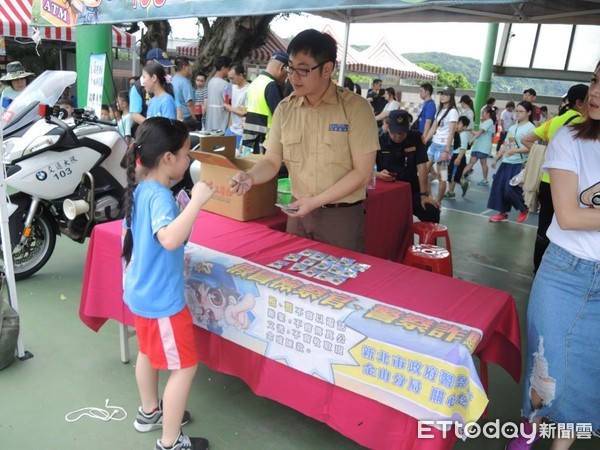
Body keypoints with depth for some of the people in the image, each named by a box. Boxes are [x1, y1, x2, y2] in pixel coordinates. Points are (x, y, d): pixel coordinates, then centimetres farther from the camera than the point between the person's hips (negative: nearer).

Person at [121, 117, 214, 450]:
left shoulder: (139, 191, 3)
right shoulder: (159, 196, -25)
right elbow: (170, 239, -43)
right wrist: (197, 201, -39)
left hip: (140, 292, 10)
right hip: (161, 299, -10)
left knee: (148, 351, 26)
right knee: (184, 366, 3)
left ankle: (149, 412, 47)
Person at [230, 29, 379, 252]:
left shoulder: (355, 107, -11)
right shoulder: (285, 109, 2)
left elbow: (362, 172, -13)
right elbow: (272, 161, 5)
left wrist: (316, 201, -17)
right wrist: (250, 176, -16)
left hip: (342, 215, -4)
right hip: (299, 212, 4)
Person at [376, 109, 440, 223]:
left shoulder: (416, 138, -5)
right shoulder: (379, 141, -6)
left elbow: (421, 166, -9)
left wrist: (424, 194, -15)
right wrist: (378, 174, -29)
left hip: (411, 189, 1)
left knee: (432, 212, -19)